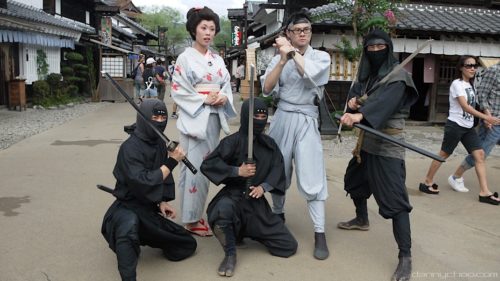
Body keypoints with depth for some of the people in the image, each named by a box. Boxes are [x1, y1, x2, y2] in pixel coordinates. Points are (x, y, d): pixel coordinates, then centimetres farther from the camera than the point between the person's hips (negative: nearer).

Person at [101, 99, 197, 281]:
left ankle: (142, 237, 25)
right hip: (128, 208, -8)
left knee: (188, 245, 7)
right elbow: (142, 184, -29)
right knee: (130, 224, -44)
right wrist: (172, 162, -24)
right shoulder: (130, 148, -20)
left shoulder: (159, 143, 3)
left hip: (149, 210, 8)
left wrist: (162, 202, 0)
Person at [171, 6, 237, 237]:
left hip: (215, 118, 6)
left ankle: (196, 214, 21)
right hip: (194, 118, -6)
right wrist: (205, 99, -17)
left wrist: (224, 97, -8)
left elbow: (227, 86, 14)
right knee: (194, 168, -7)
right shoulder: (185, 58, -4)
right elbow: (178, 91, -9)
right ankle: (190, 219, 4)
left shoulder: (218, 59, 13)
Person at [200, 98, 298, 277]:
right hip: (233, 195, -5)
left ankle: (248, 231, 24)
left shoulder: (269, 144, 8)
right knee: (223, 210, -45)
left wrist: (263, 186, -14)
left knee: (289, 246, 0)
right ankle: (230, 254, -17)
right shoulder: (233, 141, -10)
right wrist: (237, 171, -18)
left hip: (257, 201, 5)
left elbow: (278, 169, 4)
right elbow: (207, 165, -14)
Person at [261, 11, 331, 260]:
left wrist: (292, 51, -12)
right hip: (282, 118, 3)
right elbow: (266, 88, -6)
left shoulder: (321, 56, 3)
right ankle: (278, 215, 36)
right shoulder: (278, 59, 9)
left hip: (306, 121, -3)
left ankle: (320, 234, -5)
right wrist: (283, 59, -13)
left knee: (311, 176, -9)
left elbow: (310, 73, -20)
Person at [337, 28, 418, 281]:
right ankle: (362, 220, 50)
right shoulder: (367, 74, 10)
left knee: (394, 197, -13)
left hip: (388, 144, -8)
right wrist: (352, 101, -13)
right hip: (367, 140, 8)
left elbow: (385, 101, -31)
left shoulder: (398, 75, -14)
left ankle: (405, 257, -9)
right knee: (354, 179, 24)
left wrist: (359, 115, -49)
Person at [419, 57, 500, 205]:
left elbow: (470, 105, 13)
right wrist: (486, 117, -29)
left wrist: (484, 119, -1)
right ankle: (427, 182, 17)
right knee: (444, 155, 2)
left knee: (479, 154, -2)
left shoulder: (471, 84, 12)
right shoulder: (457, 84, -13)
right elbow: (465, 106, -23)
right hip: (455, 125, -7)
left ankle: (484, 192, -2)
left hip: (468, 127, 7)